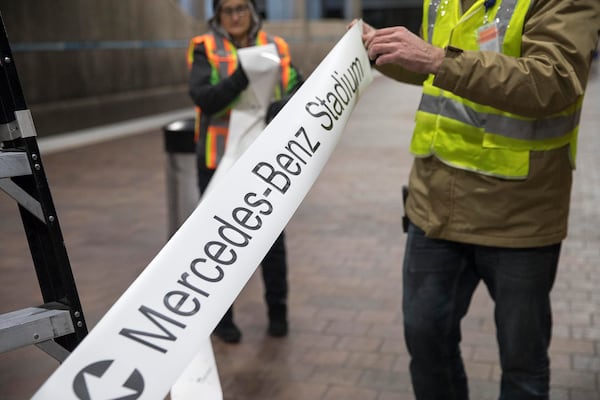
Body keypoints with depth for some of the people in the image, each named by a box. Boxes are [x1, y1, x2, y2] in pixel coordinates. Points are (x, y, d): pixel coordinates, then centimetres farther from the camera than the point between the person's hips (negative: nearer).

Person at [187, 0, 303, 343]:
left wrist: (285, 104, -24)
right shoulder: (206, 49, -4)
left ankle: (278, 312, 27)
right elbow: (203, 98, -17)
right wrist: (241, 77, -32)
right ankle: (221, 316, 23)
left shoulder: (275, 47, 4)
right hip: (221, 161, -2)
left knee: (272, 238, 9)